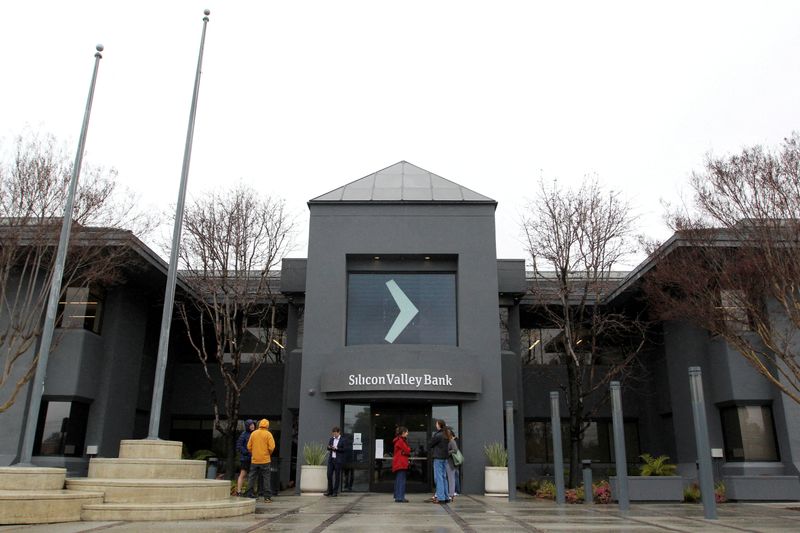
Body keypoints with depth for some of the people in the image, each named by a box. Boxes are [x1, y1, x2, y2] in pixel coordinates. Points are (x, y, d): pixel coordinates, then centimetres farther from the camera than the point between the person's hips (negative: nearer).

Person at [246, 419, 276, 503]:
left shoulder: (253, 433, 5)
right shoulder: (268, 434, -6)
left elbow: (249, 446, 4)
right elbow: (272, 447, -12)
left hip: (254, 459, 3)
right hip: (265, 460, -3)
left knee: (252, 477, 11)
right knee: (265, 478, 2)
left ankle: (250, 495, 13)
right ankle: (267, 497, 1)